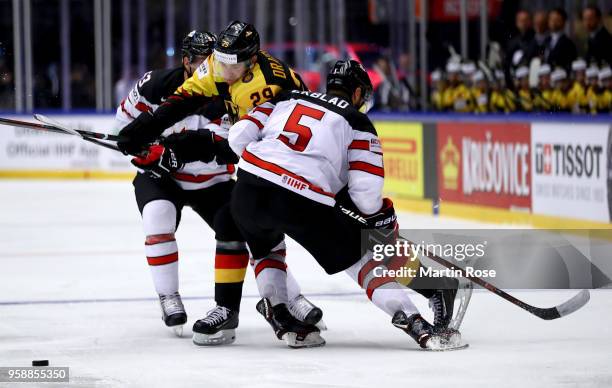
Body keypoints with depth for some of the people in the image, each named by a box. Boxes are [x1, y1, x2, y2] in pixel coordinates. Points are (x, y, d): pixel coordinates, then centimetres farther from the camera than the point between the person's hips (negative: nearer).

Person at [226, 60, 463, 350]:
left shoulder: (286, 100, 25)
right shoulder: (357, 122, 13)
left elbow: (239, 135, 15)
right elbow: (366, 189, 2)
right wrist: (384, 219, 20)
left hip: (248, 188, 4)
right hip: (304, 203, -4)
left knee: (265, 247, 35)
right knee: (359, 258, 8)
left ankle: (282, 322, 22)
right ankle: (418, 326, -3)